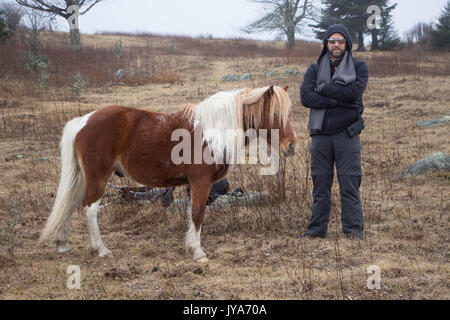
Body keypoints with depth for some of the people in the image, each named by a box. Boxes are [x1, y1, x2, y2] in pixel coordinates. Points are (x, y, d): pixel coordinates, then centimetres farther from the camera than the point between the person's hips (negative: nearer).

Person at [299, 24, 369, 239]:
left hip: (347, 134, -2)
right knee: (320, 183, 4)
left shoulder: (359, 67, 7)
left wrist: (324, 89, -6)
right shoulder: (314, 69, 12)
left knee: (349, 183, -6)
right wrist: (338, 100, -13)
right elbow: (305, 97, -5)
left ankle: (353, 229, -2)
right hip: (320, 134, 2)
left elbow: (354, 92, -12)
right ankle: (317, 229, 10)